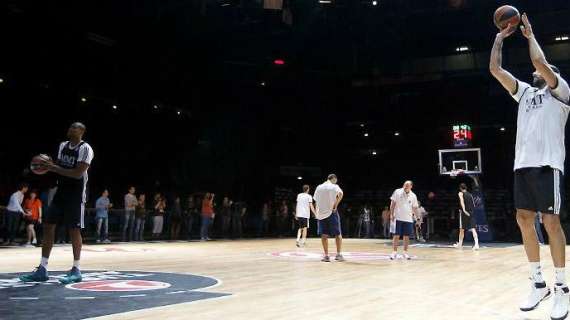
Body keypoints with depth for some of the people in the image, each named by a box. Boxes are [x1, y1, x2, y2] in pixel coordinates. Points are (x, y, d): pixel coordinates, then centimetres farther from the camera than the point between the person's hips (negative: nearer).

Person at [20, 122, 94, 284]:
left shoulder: (85, 148, -13)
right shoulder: (62, 145, 11)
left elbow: (78, 173, -22)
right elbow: (60, 167, 19)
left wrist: (54, 168, -22)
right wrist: (49, 165, -2)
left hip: (76, 195, -8)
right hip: (61, 192, 8)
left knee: (74, 230, -4)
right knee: (48, 226, 5)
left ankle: (76, 270, 6)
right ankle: (42, 270, 12)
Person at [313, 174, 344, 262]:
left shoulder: (319, 187, 11)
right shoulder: (334, 186, -1)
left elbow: (316, 201, 11)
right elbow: (340, 194, -22)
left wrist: (317, 213, 15)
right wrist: (335, 206, -14)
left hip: (321, 213, 3)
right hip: (331, 212, -3)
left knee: (324, 235, 6)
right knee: (338, 234, 8)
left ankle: (326, 255, 4)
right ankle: (338, 254, 5)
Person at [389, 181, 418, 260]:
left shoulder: (413, 196, 3)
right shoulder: (397, 192, -3)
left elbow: (414, 207, 14)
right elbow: (393, 203, 0)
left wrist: (413, 213, -3)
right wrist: (391, 214, -5)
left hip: (408, 219, 2)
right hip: (398, 218, -2)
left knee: (406, 236, 5)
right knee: (396, 235, -2)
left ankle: (405, 252, 16)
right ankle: (394, 252, 6)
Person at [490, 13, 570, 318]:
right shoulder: (524, 91, 22)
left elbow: (539, 61, -10)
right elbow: (495, 69, 18)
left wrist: (530, 35, 6)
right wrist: (500, 38, 19)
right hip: (523, 163, 6)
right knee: (524, 220, 4)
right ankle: (538, 283, 14)